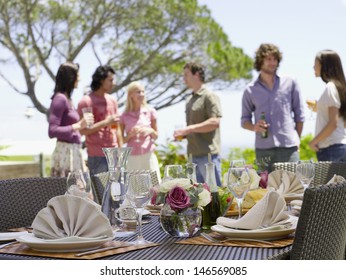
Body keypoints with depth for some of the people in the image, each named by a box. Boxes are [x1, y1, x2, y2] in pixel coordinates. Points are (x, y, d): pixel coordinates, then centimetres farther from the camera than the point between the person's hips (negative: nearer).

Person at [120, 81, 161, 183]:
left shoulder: (150, 111, 4)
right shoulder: (124, 116, 2)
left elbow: (156, 136, 10)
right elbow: (122, 140, 6)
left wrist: (150, 131, -10)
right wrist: (131, 134, -13)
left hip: (148, 156, 1)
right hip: (132, 158, -1)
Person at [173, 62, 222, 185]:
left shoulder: (209, 96, -7)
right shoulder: (190, 100, 18)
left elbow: (215, 122, -18)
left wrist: (188, 129, -19)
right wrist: (183, 134, 7)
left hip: (208, 154, -8)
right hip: (193, 155, 8)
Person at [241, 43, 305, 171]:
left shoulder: (290, 84, 8)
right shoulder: (250, 90, 9)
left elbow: (299, 115, 12)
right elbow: (244, 120, 13)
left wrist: (297, 139, 8)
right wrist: (254, 127, -8)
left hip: (289, 147, -1)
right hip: (263, 149, 1)